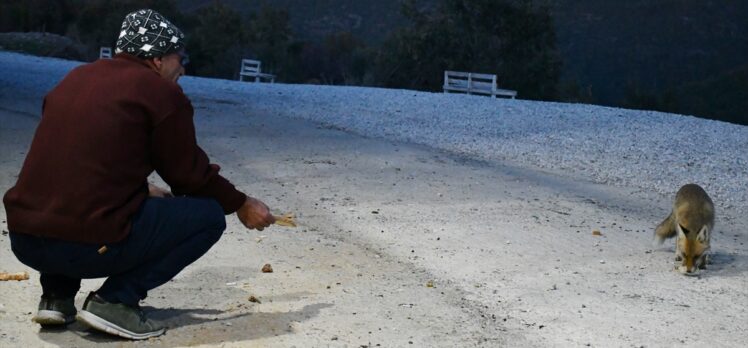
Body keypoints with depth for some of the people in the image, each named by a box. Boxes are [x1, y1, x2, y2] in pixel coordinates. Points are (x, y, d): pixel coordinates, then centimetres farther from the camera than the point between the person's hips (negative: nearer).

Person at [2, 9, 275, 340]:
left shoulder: (76, 77, 20)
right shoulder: (162, 93, -2)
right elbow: (191, 175, 5)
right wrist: (241, 205, 21)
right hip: (92, 245, -8)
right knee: (209, 214, 8)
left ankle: (56, 295, 21)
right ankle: (116, 300, -3)